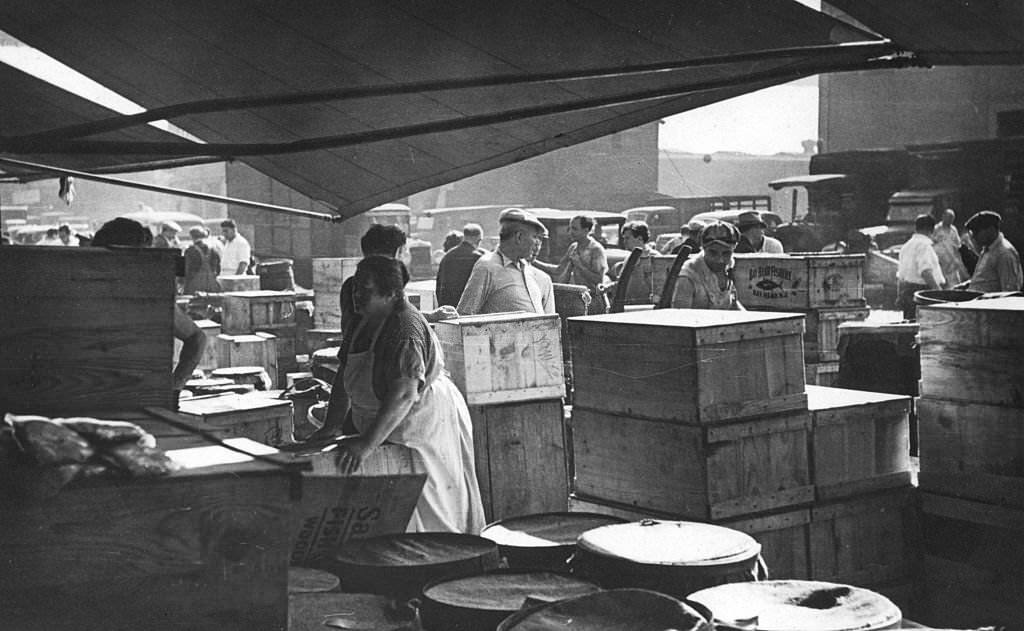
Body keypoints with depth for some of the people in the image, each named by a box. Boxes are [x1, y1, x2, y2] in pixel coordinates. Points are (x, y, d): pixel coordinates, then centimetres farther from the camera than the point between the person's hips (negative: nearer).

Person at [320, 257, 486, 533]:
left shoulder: (404, 331, -24)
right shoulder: (365, 323, 6)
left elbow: (404, 395, -34)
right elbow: (344, 381, 11)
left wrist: (367, 443, -39)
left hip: (425, 425, -9)